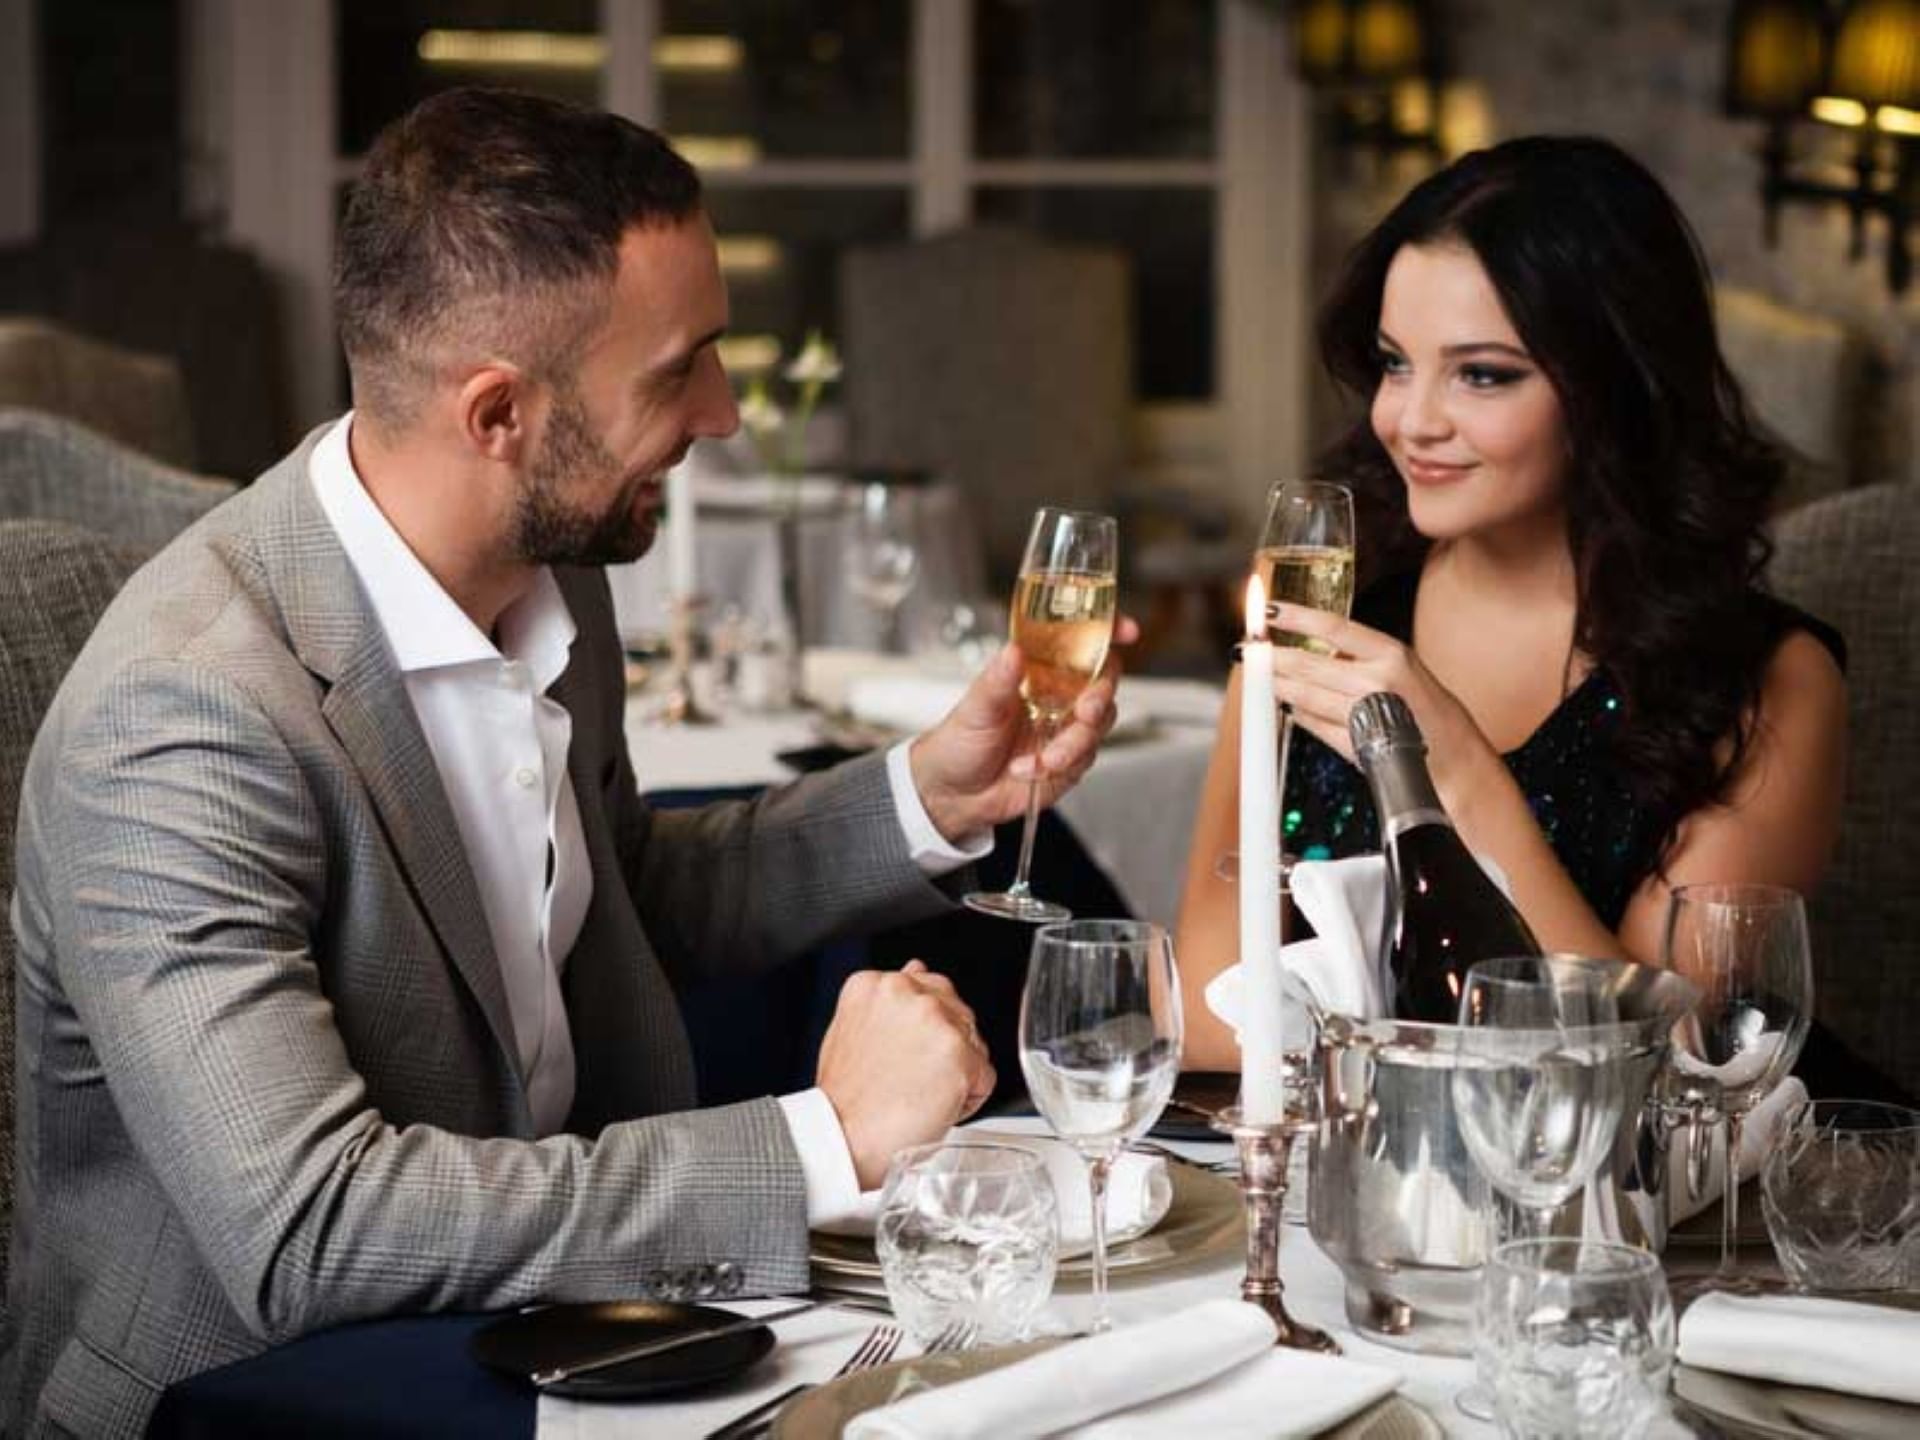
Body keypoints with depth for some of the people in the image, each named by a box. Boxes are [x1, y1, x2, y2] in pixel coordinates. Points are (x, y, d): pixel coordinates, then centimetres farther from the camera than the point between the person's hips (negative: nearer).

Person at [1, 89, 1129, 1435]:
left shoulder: (550, 572, -1)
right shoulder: (189, 717, -24)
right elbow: (306, 1232, -31)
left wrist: (927, 801, 3)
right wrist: (821, 1144, -28)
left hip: (530, 1317, 7)